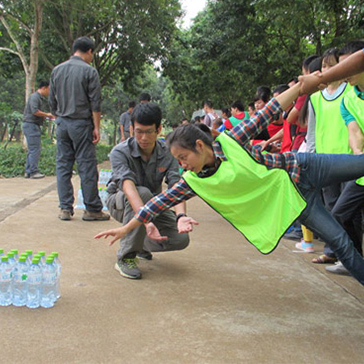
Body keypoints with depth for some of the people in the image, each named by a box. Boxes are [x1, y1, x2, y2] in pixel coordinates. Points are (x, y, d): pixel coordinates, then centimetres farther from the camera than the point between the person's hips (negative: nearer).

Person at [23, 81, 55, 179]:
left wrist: (46, 116, 11)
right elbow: (34, 111, -23)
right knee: (35, 149, -10)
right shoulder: (34, 97, -11)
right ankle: (33, 172, -8)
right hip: (31, 125, -11)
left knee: (32, 150, 11)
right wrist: (47, 115, -12)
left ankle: (28, 171, 14)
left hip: (33, 126, 11)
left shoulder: (39, 98, 20)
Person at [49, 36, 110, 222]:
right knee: (87, 166, -1)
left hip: (62, 123, 5)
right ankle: (92, 209, 3)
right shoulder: (89, 71, -6)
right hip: (81, 123, -5)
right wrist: (96, 127, -6)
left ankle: (65, 208, 7)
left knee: (63, 165, 7)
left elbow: (52, 101, 13)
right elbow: (95, 103, -9)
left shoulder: (56, 70, 10)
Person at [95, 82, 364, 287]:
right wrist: (127, 228, -6)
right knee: (340, 241, -4)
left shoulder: (230, 141, -17)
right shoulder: (195, 181, -9)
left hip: (299, 168, -1)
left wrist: (302, 85, -15)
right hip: (289, 199, 1)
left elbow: (268, 113, -12)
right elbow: (163, 200, -7)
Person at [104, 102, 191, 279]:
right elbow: (128, 186, -42)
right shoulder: (120, 152, -25)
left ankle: (141, 243, 14)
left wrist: (181, 216, -48)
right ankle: (125, 257, -27)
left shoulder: (167, 153, -15)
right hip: (119, 202, -4)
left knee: (181, 239, -17)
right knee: (143, 193, -38)